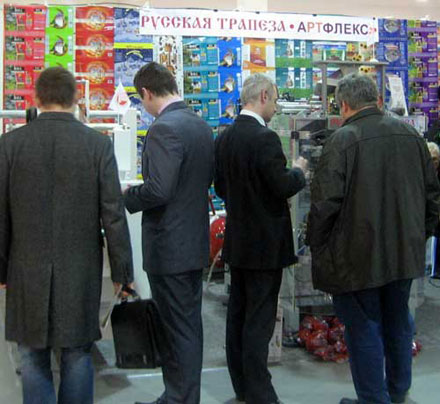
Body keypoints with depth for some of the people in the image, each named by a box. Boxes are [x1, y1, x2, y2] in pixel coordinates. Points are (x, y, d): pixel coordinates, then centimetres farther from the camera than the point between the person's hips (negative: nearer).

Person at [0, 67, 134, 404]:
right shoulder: (98, 144, -7)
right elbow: (113, 214, -7)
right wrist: (122, 271, 2)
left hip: (28, 268, 1)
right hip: (80, 269, 0)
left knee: (34, 358, 11)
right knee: (77, 356, 12)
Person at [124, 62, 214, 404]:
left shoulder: (164, 129, -19)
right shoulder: (201, 125, 9)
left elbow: (158, 190, -26)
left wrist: (126, 197, -10)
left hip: (168, 247, -9)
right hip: (195, 242, 9)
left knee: (177, 328, 1)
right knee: (190, 322, 17)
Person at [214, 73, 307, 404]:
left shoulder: (224, 138, 6)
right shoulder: (265, 138, -19)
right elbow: (283, 187, -19)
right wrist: (299, 172, 0)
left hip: (237, 239, 8)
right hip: (265, 241, -8)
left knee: (238, 314, 15)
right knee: (259, 321, -1)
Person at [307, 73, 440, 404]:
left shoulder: (343, 140, -15)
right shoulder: (410, 134, 2)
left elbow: (325, 202, -18)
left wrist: (317, 246, -4)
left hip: (359, 255, -6)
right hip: (406, 251, 6)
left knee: (364, 327, 7)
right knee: (398, 321, 20)